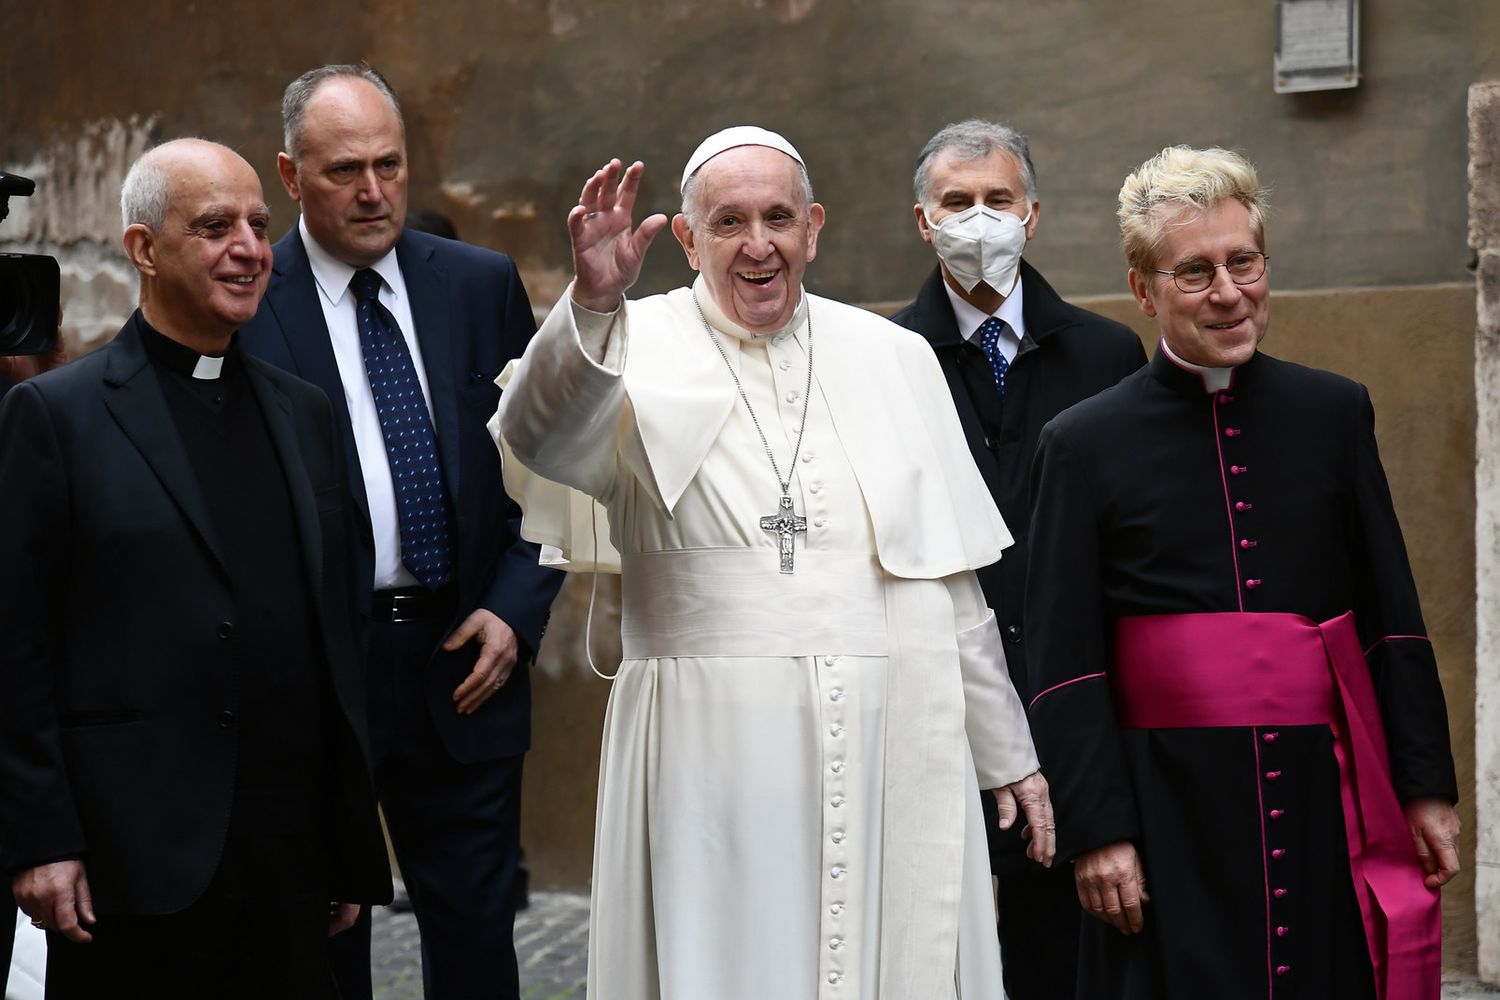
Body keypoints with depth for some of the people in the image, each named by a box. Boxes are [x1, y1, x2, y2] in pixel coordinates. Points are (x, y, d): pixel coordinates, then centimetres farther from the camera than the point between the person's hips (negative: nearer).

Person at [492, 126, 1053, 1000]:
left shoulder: (893, 358, 11)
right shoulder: (642, 347, 1)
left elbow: (954, 581, 13)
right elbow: (542, 438, -21)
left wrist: (1006, 754, 15)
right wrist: (592, 304, -37)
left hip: (894, 753, 3)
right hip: (712, 755, -2)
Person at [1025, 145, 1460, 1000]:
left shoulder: (1336, 413, 8)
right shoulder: (1086, 443, 0)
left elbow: (1394, 621, 10)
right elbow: (1065, 668, -1)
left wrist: (1427, 787, 5)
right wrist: (1097, 830, -6)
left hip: (1325, 803, 2)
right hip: (1171, 819, -2)